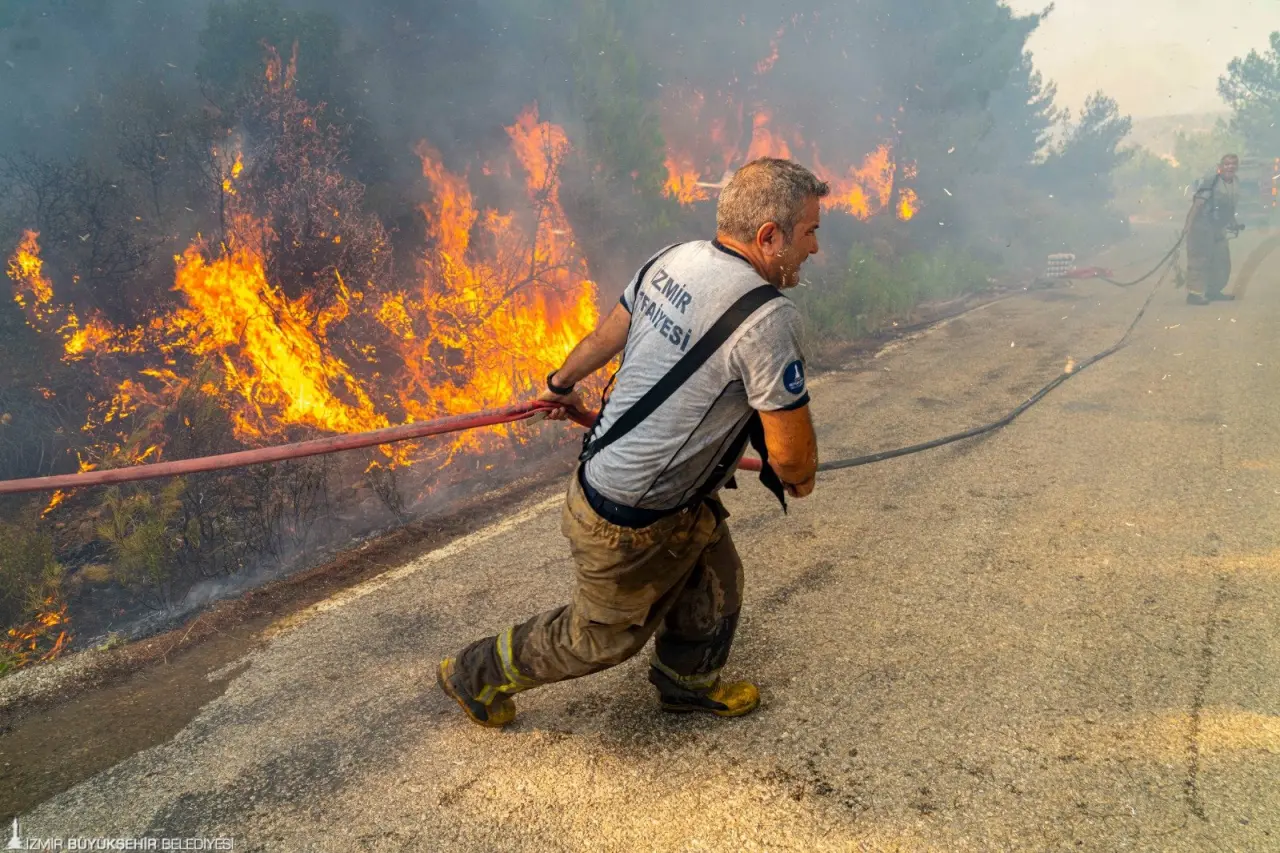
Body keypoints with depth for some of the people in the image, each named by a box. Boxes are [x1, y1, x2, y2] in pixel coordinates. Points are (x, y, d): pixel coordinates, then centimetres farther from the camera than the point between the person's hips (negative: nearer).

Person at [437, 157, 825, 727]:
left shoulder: (673, 259, -4)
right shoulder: (767, 317, -28)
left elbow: (606, 335, 12)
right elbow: (789, 452, -20)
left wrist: (561, 383, 31)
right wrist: (798, 479, 4)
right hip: (629, 522, -8)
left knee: (714, 579, 24)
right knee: (602, 633, 18)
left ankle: (687, 681, 48)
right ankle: (477, 675, 37)